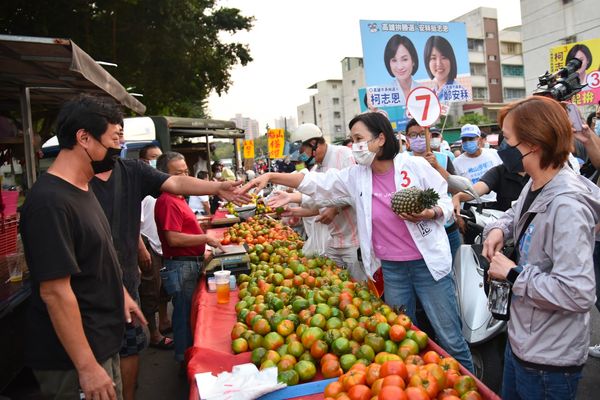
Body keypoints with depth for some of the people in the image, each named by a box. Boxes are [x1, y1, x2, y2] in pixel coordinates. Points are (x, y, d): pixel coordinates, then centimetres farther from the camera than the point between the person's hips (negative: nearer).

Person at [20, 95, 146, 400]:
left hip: (102, 342, 9)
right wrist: (87, 367, -22)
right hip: (72, 359, -9)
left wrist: (120, 293, 20)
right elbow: (55, 291, -26)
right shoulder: (50, 202, -25)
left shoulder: (82, 189, 5)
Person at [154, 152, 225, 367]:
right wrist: (205, 238, -18)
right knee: (185, 313, 3)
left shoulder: (178, 198, 13)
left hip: (190, 262, 10)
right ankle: (185, 359, 18)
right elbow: (174, 238, -26)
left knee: (189, 312, 20)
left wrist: (201, 250, 17)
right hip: (181, 266, -10)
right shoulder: (168, 201, -19)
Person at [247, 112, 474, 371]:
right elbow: (315, 182, 1)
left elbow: (446, 203, 0)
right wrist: (271, 177, -6)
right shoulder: (355, 176, 2)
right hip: (391, 269, 4)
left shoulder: (415, 166, -8)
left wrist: (429, 214, -22)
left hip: (428, 263, -3)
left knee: (450, 338, 8)